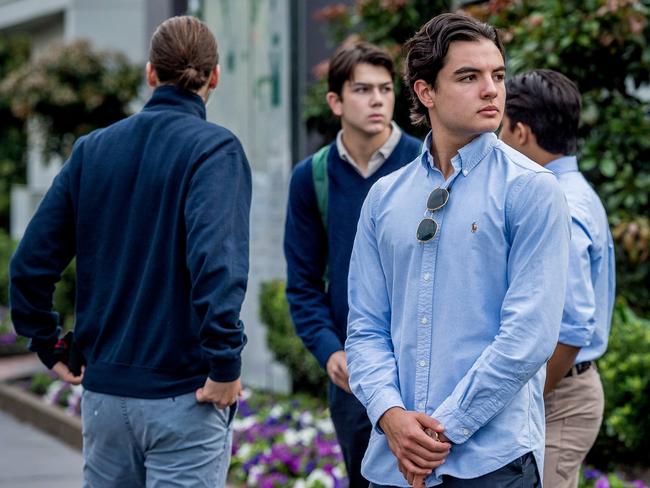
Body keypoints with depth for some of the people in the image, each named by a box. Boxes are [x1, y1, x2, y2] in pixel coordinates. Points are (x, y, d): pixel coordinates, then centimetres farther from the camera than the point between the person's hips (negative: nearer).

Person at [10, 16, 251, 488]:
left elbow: (31, 262, 3)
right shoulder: (214, 149, -9)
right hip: (182, 396, -5)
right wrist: (225, 365, -19)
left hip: (103, 392, 5)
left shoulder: (92, 149, 6)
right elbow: (214, 258, -25)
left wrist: (48, 346, 14)